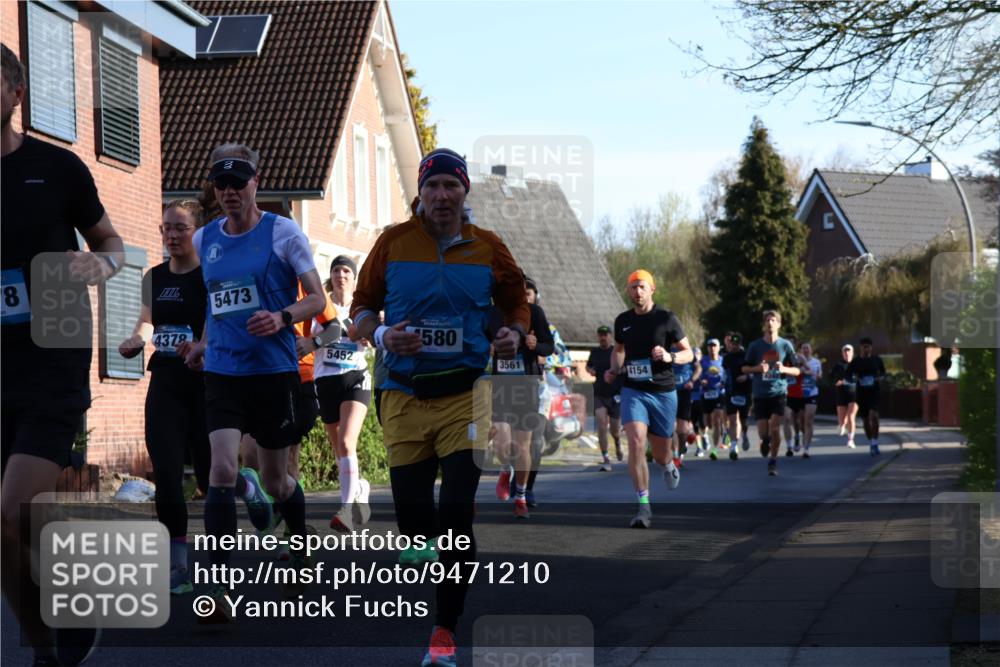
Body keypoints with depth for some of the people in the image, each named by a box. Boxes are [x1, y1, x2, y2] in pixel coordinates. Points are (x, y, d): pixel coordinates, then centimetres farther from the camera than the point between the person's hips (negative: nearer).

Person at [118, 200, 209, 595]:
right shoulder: (154, 278, 10)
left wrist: (201, 345, -34)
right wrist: (136, 339, 5)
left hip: (205, 381, -4)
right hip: (165, 381, 4)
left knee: (211, 472, 3)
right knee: (166, 473, -5)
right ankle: (177, 565, 1)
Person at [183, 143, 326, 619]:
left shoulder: (283, 233, -4)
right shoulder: (204, 239, 9)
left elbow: (317, 300, -4)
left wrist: (282, 317, -22)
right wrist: (206, 341, 15)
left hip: (275, 370, -2)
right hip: (222, 371, 3)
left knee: (276, 481, 9)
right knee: (221, 472, -15)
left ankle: (300, 550, 40)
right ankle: (218, 588, -12)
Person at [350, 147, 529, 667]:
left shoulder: (489, 248, 4)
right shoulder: (393, 242, 3)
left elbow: (516, 302, 17)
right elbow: (361, 305, 10)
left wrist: (515, 334, -4)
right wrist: (380, 335, -11)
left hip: (465, 395, -1)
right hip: (403, 396, 1)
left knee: (457, 511, -11)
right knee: (411, 516, 2)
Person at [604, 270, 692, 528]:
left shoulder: (666, 318, -4)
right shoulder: (622, 321, 6)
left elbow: (688, 353, 2)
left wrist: (670, 357, -19)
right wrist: (615, 369, 5)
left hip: (663, 392, -1)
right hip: (633, 391, 1)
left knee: (660, 454, 9)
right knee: (636, 443, -20)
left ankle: (669, 467, 49)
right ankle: (644, 507, -15)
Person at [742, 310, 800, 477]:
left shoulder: (785, 345, 2)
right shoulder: (755, 346, 2)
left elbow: (796, 371, 6)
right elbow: (744, 368, 8)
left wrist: (784, 369, -14)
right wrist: (757, 368, -12)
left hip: (779, 392, -1)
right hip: (760, 394, 1)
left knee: (775, 427, -16)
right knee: (763, 432, -2)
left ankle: (773, 461, 2)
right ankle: (766, 441, 36)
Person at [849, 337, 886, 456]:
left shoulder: (877, 359, 4)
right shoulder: (855, 361, 3)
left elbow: (883, 373, 17)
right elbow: (848, 375, 8)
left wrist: (880, 378, -4)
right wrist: (855, 378, -12)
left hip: (874, 392, -2)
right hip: (861, 392, 2)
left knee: (873, 415, -22)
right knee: (865, 419, 7)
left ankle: (874, 443, -18)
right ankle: (871, 443, 24)